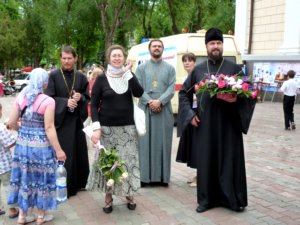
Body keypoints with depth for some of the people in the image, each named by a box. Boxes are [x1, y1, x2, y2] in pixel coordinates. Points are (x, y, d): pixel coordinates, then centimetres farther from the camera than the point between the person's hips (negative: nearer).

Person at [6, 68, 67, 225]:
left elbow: (11, 123, 1)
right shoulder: (48, 101, -16)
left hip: (22, 144, 5)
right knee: (41, 178, 11)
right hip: (41, 146, -5)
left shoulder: (21, 97, -1)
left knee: (25, 176, 17)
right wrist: (58, 150, -11)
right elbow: (49, 128, -17)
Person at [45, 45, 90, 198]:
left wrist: (80, 97, -15)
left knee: (79, 151, 11)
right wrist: (66, 102, -22)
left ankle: (79, 182, 27)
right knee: (63, 153, -2)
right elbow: (49, 98, -8)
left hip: (76, 119, 4)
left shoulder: (80, 76, 6)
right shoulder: (53, 75, -4)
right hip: (60, 119, -4)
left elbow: (87, 97, 7)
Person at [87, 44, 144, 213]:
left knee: (128, 161, 5)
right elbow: (94, 105, -2)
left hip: (127, 127, 2)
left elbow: (139, 93, -12)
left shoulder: (129, 76, 6)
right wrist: (96, 128, -12)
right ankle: (108, 197, 20)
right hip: (107, 128, -1)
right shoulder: (102, 79, -1)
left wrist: (128, 72, -14)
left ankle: (129, 194, 24)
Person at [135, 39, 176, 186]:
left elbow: (171, 89, 0)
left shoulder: (170, 68, 10)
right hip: (145, 109, 0)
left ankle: (163, 176, 8)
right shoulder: (141, 68, 10)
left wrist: (159, 101, -15)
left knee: (163, 142, 2)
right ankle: (144, 175, 6)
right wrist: (149, 102, -14)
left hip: (164, 110, 0)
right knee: (145, 143, 0)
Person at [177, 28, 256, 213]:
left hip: (228, 123, -1)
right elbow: (184, 93, 14)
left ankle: (234, 199, 19)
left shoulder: (234, 68, 3)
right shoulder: (198, 70, 8)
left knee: (230, 160, 4)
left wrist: (237, 99, -18)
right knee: (206, 161, 7)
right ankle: (206, 199, 20)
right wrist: (190, 114, 2)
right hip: (204, 124, 2)